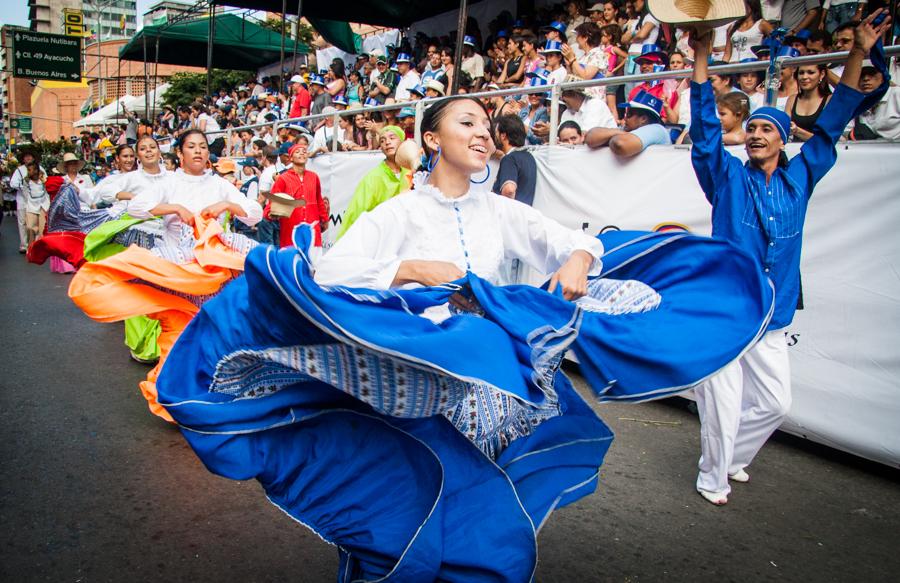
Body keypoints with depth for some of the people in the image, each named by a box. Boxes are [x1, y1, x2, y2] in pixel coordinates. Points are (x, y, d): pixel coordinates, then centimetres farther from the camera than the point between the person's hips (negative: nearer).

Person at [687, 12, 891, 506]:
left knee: (774, 402, 11)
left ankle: (732, 457, 36)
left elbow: (831, 124, 11)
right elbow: (705, 128, -7)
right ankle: (713, 477, 21)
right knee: (723, 404, -1)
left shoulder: (799, 179, 9)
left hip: (772, 318, 4)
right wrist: (701, 59, -12)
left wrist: (859, 53, 9)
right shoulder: (728, 176, 0)